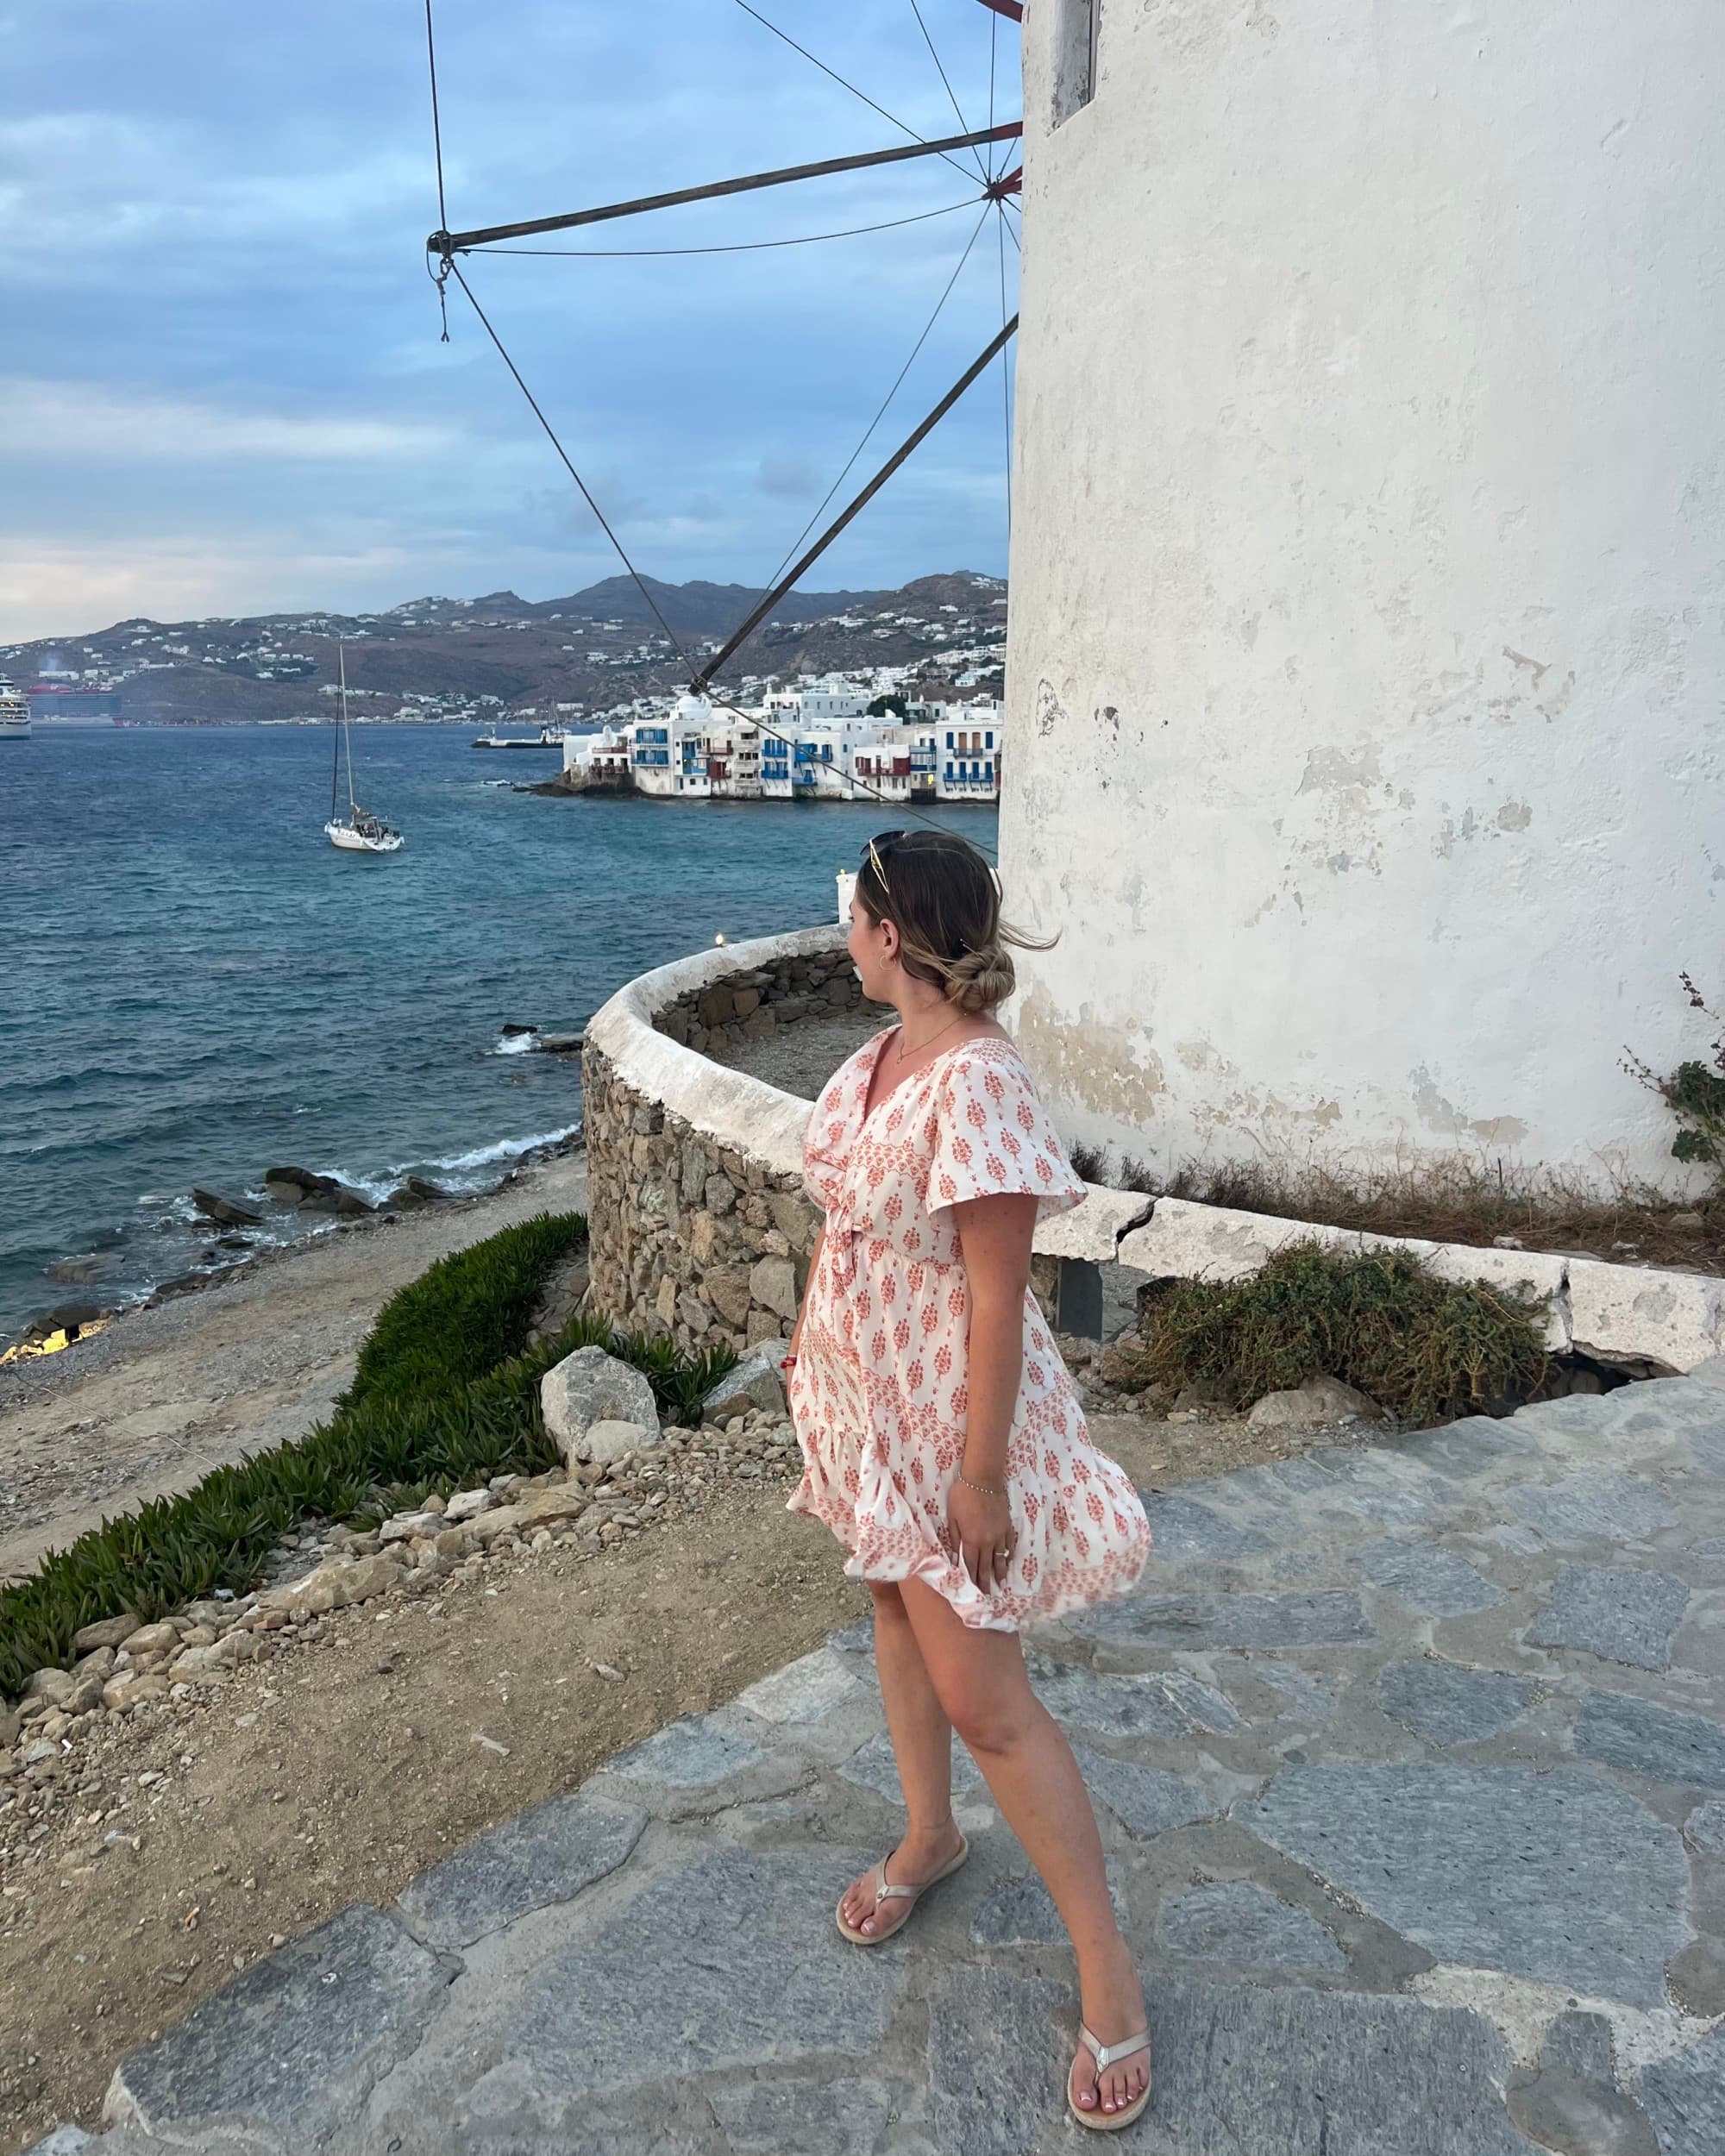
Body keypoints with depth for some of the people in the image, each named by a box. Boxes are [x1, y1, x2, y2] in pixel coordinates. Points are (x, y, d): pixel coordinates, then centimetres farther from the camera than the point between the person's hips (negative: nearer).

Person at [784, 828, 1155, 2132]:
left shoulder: (979, 1082, -29)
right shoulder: (883, 1055, -1)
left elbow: (999, 1297, -26)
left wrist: (979, 1476, -22)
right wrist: (814, 1340, 20)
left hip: (951, 1412, -9)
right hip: (865, 1391, 9)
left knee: (981, 1698, -1)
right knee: (898, 1612, 24)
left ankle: (1106, 1962, 18)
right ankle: (931, 1837, 48)